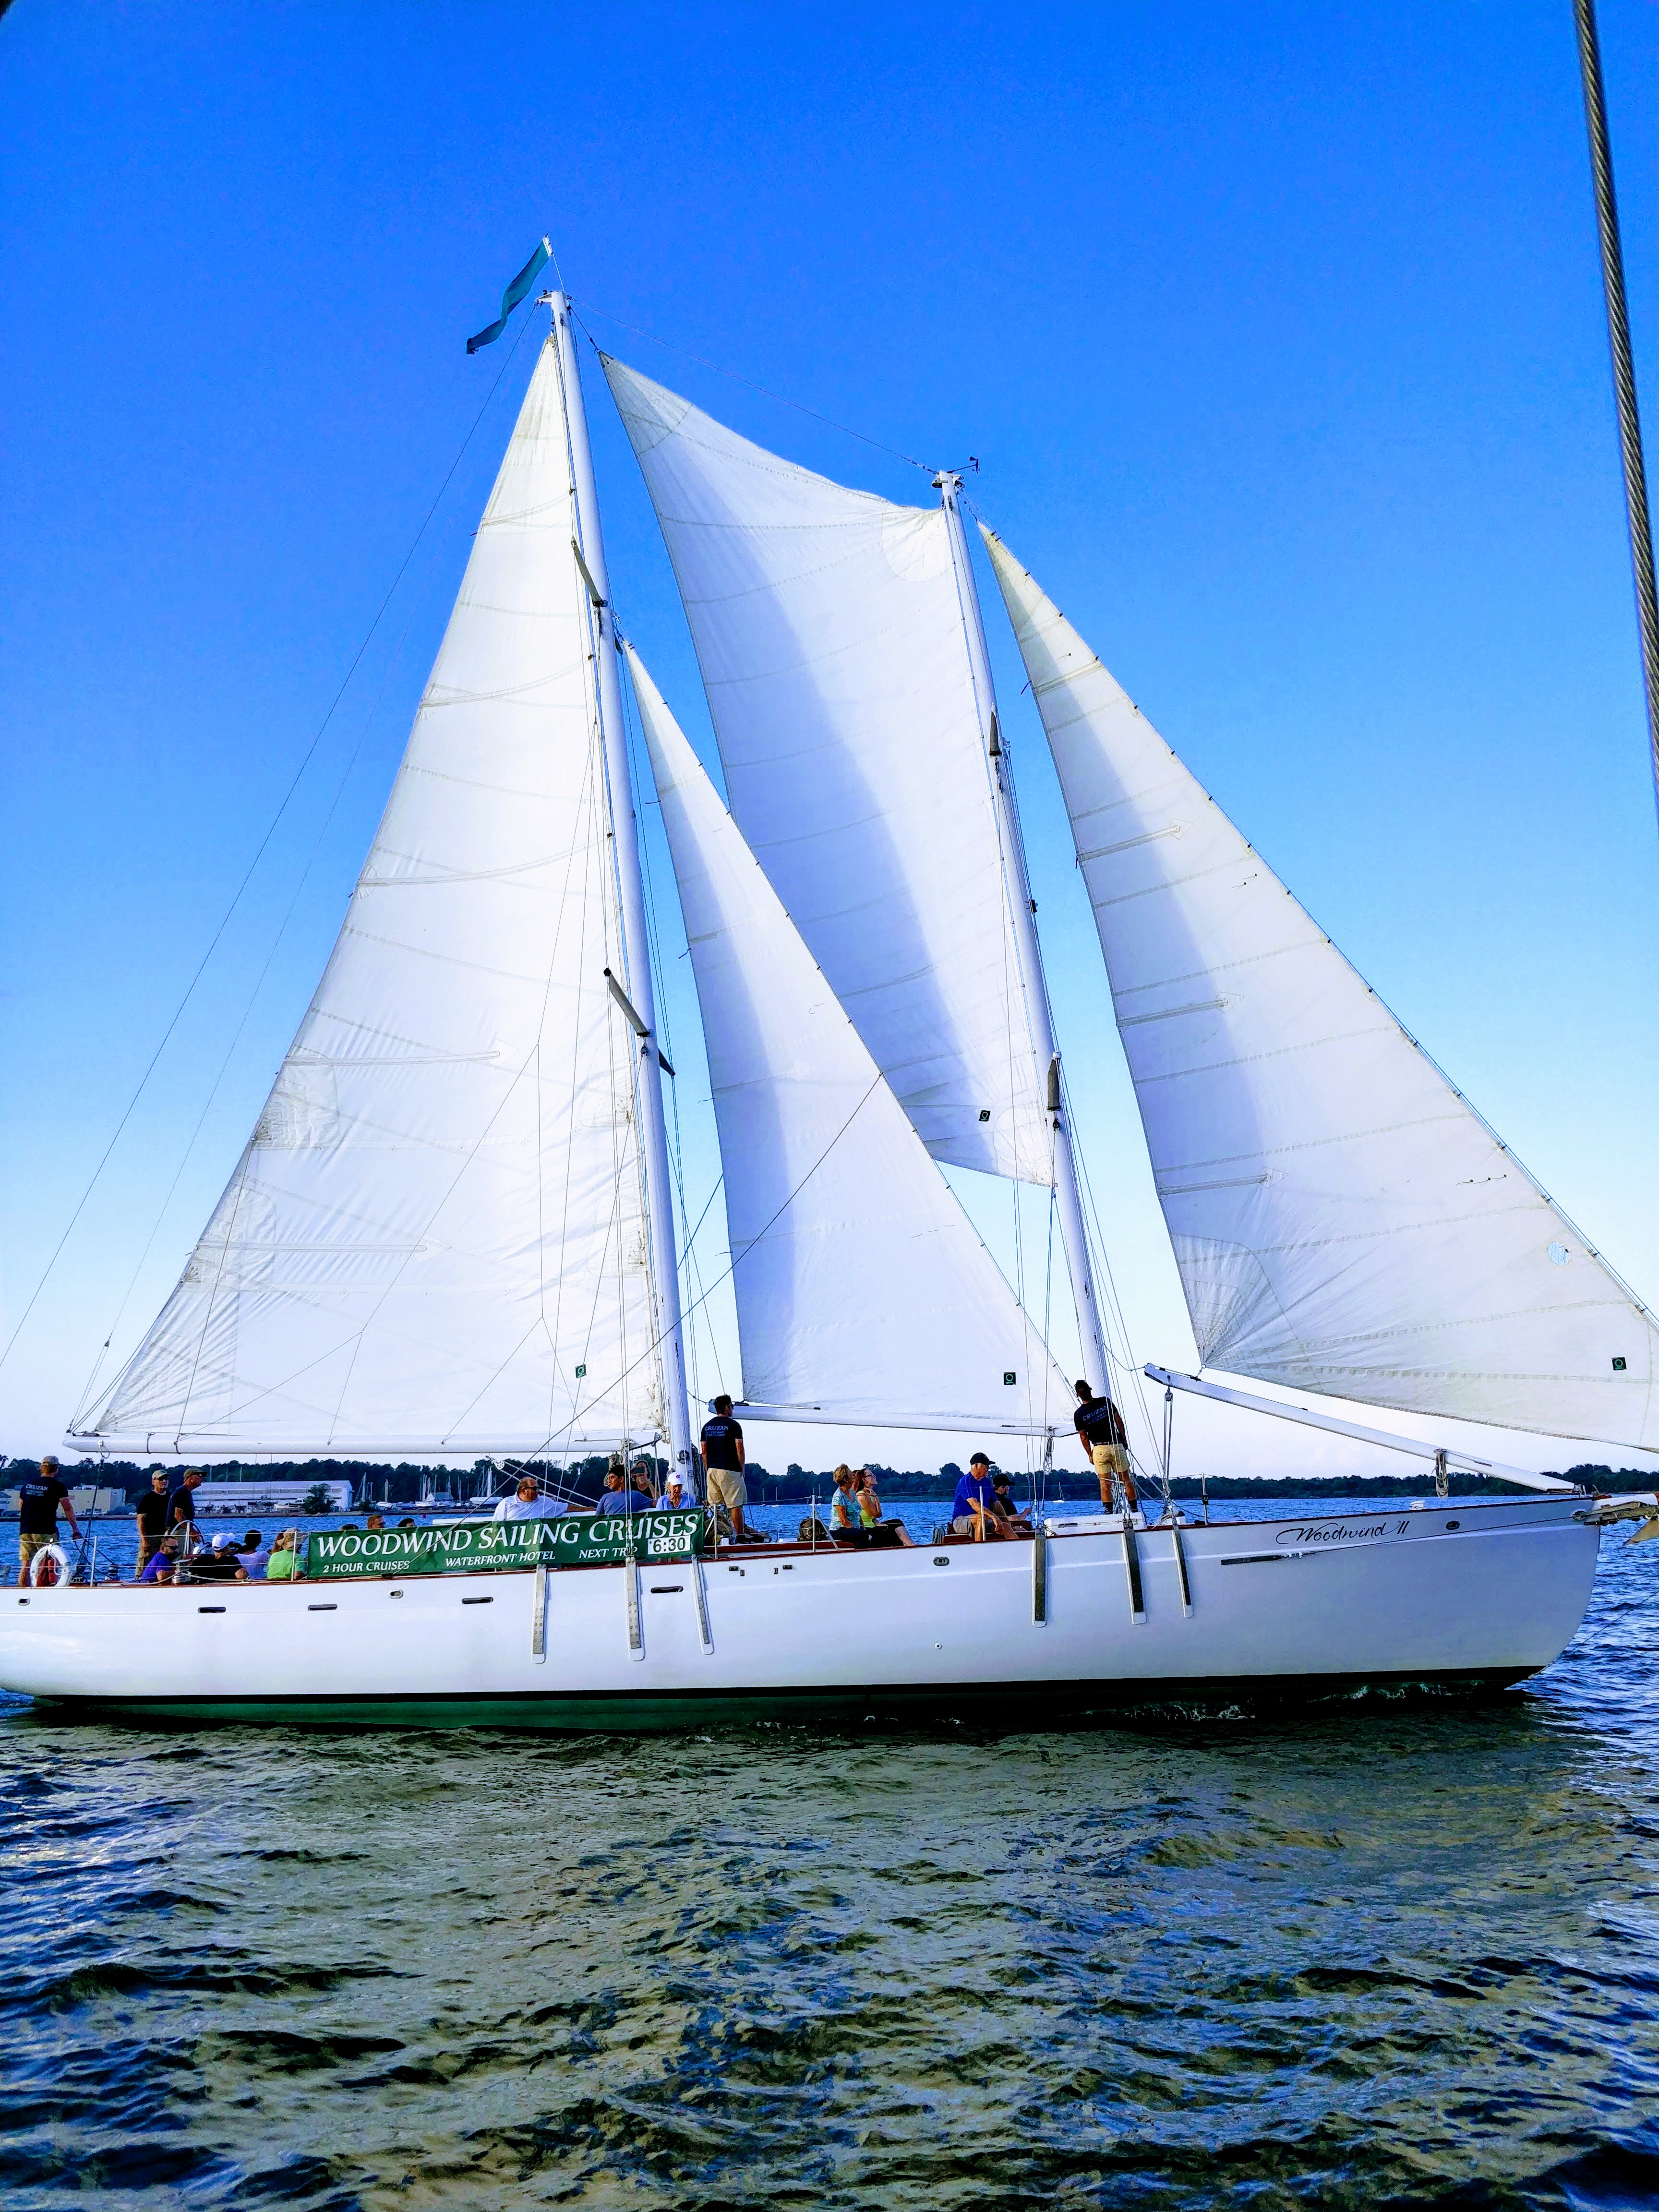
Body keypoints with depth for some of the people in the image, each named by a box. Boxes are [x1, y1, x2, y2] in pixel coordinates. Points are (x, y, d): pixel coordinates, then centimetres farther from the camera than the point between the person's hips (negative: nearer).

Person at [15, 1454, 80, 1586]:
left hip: (25, 1531, 5)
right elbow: (68, 1508, -4)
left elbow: (20, 1507, 22)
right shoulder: (58, 1486, -4)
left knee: (25, 1566, 7)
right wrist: (76, 1529, 2)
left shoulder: (27, 1483, 12)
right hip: (46, 1532, -5)